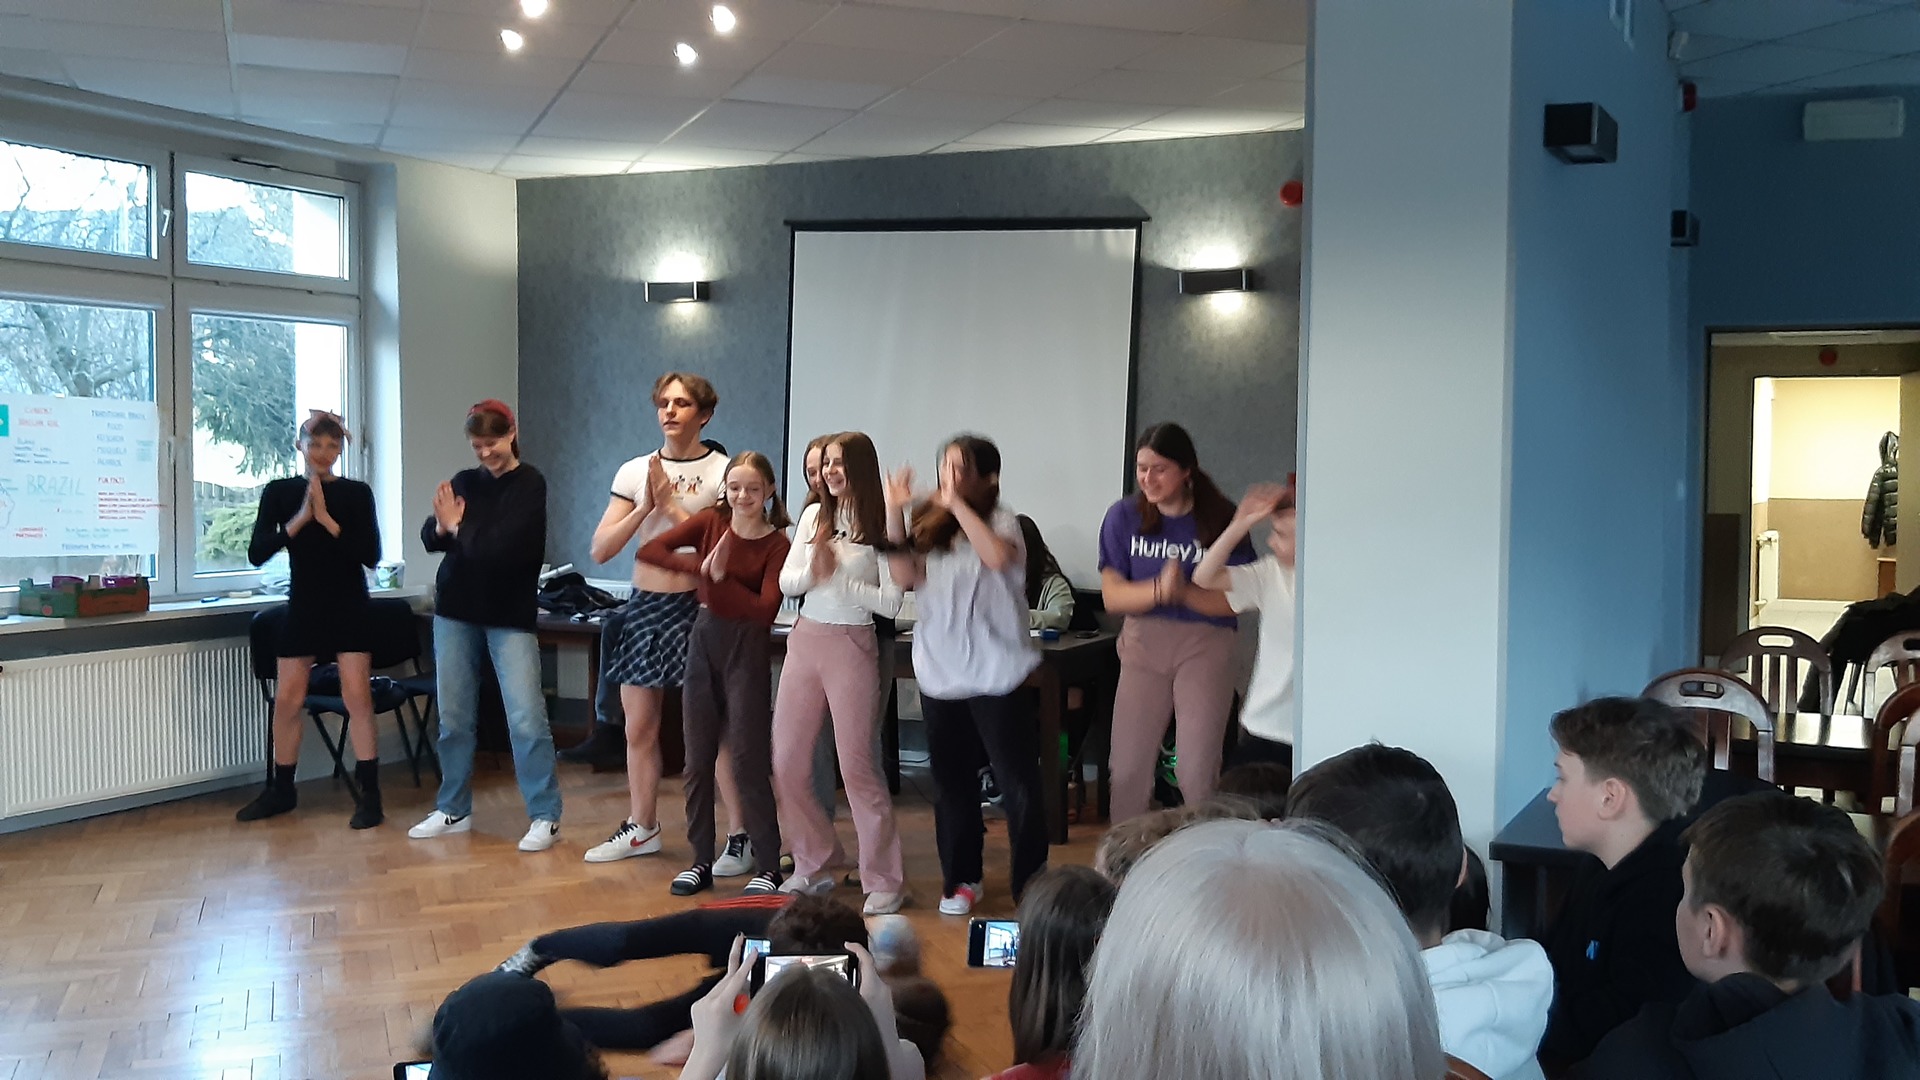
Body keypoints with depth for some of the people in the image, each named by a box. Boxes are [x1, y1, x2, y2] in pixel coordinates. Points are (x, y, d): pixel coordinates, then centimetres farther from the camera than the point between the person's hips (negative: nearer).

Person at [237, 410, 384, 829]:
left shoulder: (356, 493, -3)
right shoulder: (279, 492, 3)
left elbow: (371, 555, -10)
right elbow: (257, 554, -6)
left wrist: (327, 520, -18)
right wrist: (299, 519, -18)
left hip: (348, 606, -2)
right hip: (303, 605, 3)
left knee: (357, 697, -7)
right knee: (287, 700, 7)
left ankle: (368, 795, -2)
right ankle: (280, 790, 23)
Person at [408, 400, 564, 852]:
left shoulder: (529, 484, -8)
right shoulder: (464, 482, 7)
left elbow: (505, 546, -18)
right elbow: (429, 537, 3)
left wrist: (458, 530, -6)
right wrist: (441, 528, -18)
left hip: (510, 614, -5)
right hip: (456, 611, 5)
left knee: (527, 719, -8)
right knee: (453, 717, 10)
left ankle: (546, 817, 0)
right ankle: (453, 809, 24)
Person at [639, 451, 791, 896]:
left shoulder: (777, 545, -9)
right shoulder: (710, 524, 2)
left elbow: (766, 609, -18)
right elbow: (649, 550, -7)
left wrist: (722, 576, -23)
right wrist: (699, 566, -19)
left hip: (748, 650, -4)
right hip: (704, 641, 5)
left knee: (747, 759, -3)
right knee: (697, 758, 10)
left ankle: (769, 867, 8)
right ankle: (701, 862, 21)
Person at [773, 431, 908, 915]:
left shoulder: (880, 527, -8)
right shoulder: (814, 516, 7)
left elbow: (891, 603, -12)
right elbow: (786, 581, 8)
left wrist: (839, 580, -15)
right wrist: (813, 572, -12)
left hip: (852, 646, -6)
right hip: (805, 639, 6)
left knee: (857, 765, -3)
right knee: (787, 762, 9)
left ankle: (884, 881, 8)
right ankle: (813, 866, 26)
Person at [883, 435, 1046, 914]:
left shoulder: (1000, 521, -5)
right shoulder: (927, 527, 7)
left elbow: (998, 556, -28)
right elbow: (905, 578, -6)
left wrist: (956, 502, -24)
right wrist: (895, 513, -12)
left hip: (997, 675, -4)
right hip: (940, 674, 4)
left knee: (1020, 786, -3)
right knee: (951, 783, 13)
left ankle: (1031, 887, 8)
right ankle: (961, 878, 29)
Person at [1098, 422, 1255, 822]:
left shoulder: (1220, 519, -7)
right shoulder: (1124, 516, -1)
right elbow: (1113, 595, -6)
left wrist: (1184, 592, -25)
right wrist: (1158, 590, -24)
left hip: (1205, 645, -2)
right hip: (1143, 643, 2)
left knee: (1197, 773, -1)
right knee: (1128, 767, 4)